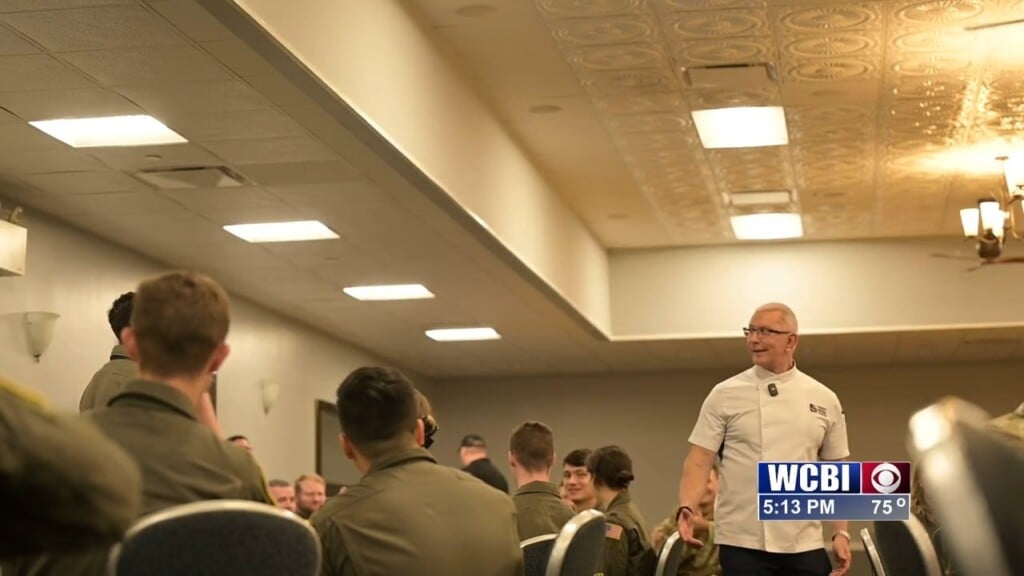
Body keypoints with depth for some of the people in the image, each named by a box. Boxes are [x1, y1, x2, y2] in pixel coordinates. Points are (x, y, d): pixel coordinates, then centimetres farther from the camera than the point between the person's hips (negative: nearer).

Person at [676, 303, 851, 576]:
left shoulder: (824, 400, 8)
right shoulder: (724, 395, 2)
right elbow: (699, 461, -1)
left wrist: (841, 533, 3)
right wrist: (687, 508, -18)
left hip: (805, 546, 2)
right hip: (742, 543, -2)